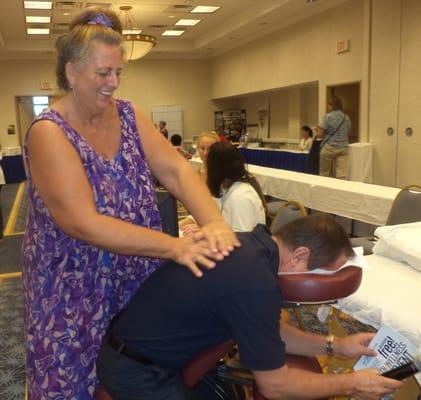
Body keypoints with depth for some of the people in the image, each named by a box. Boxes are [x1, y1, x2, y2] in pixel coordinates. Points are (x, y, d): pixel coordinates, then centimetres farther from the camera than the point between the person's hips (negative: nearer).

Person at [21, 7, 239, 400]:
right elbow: (84, 223, -28)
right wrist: (176, 246, -34)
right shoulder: (49, 133, -19)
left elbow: (176, 169, -11)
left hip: (138, 281, 5)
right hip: (76, 291, -4)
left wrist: (213, 222, -30)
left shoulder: (127, 115, -1)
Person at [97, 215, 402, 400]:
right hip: (137, 372, -8)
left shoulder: (254, 244, -5)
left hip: (150, 349, 8)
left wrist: (335, 346, 5)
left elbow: (269, 332, 8)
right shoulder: (255, 286, -32)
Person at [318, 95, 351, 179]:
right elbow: (348, 132, 15)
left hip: (329, 147, -4)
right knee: (342, 175, -2)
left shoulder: (328, 116, -6)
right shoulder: (347, 117, 8)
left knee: (324, 173, 11)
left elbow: (321, 134, -7)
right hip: (343, 147, 4)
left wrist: (318, 132, 14)